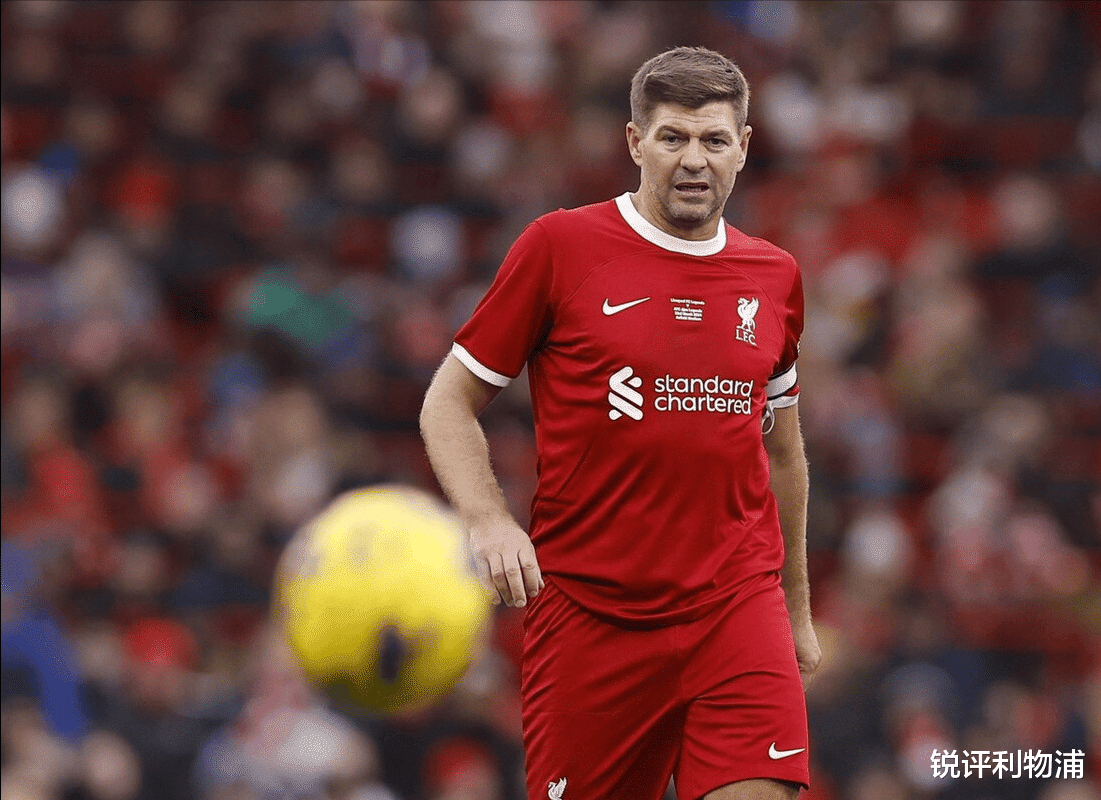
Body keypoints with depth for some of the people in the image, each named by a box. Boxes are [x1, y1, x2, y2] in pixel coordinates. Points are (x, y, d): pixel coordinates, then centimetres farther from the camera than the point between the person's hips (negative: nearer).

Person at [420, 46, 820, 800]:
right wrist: (487, 519, -14)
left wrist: (798, 608, 25)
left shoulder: (775, 277, 10)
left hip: (738, 608, 2)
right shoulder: (559, 247, -2)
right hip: (588, 614, -2)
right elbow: (448, 404, 3)